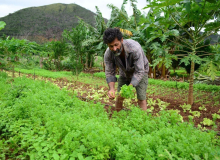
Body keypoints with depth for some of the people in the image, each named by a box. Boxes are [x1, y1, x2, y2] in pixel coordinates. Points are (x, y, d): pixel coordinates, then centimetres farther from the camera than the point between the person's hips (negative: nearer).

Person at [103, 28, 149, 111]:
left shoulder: (134, 48, -38)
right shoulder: (108, 54, -25)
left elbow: (139, 72, -34)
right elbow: (109, 73, -17)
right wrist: (111, 88, -34)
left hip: (140, 71, -3)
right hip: (124, 72, 4)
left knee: (141, 98, -11)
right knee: (119, 97, 4)